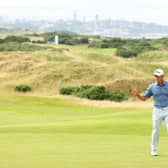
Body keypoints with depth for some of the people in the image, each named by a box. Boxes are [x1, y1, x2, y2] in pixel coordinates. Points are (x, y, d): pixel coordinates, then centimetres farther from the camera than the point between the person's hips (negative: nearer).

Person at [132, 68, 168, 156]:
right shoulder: (152, 86, -1)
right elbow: (144, 98, 3)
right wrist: (137, 94, -17)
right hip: (157, 111, 1)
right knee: (155, 131, 2)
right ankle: (154, 150, 15)